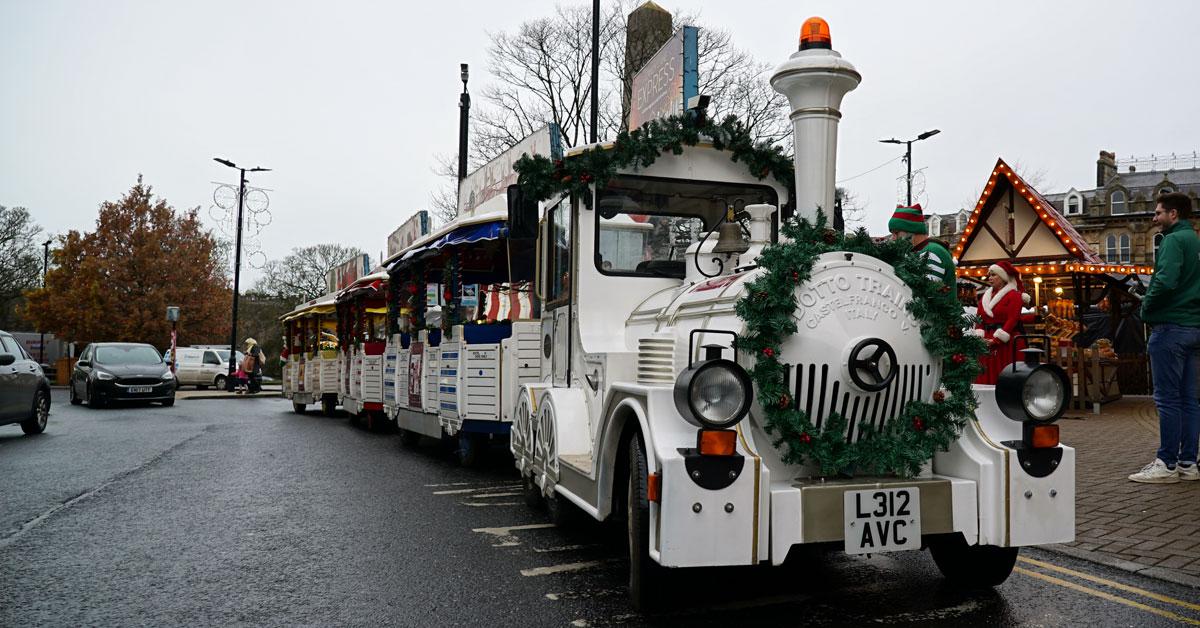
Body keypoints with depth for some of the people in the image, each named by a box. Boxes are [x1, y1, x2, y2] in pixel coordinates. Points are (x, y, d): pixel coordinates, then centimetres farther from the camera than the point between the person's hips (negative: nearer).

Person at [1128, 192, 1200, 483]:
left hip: (1171, 326, -9)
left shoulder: (1174, 240, -11)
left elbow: (1165, 281, -25)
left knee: (1168, 398, -5)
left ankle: (1167, 464, -1)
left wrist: (1146, 307, -9)